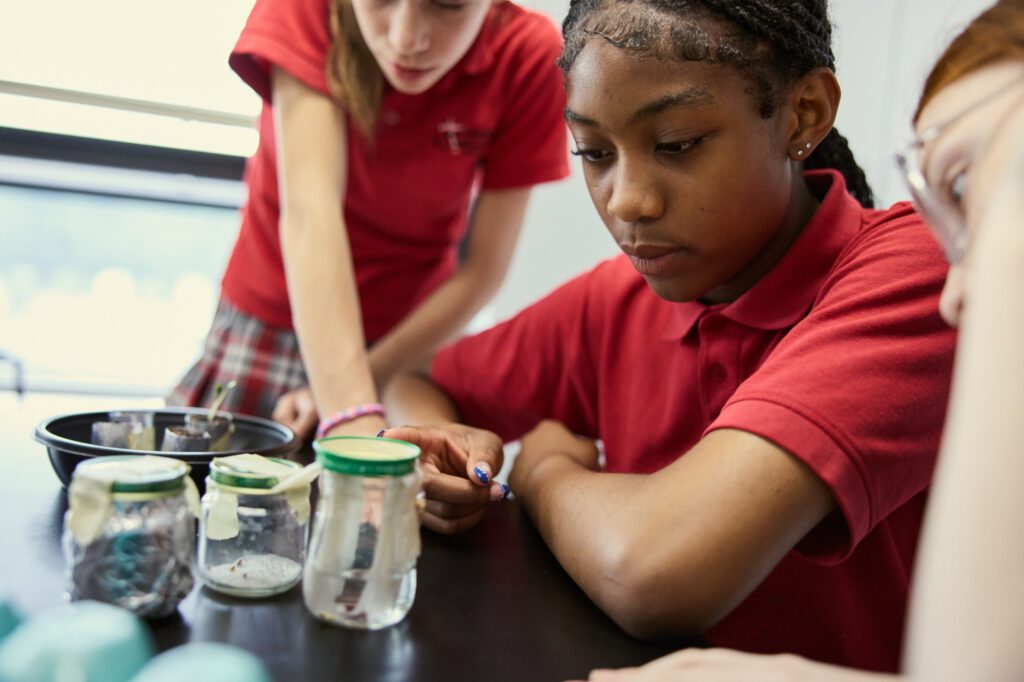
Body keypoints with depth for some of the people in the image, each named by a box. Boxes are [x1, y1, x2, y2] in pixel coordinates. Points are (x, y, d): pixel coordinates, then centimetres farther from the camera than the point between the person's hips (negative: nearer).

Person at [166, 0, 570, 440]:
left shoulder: (528, 57, -20)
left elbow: (483, 270, -16)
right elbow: (308, 210, -33)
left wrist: (349, 382, -19)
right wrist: (351, 414, -44)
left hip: (409, 335, 0)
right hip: (269, 320, 1)